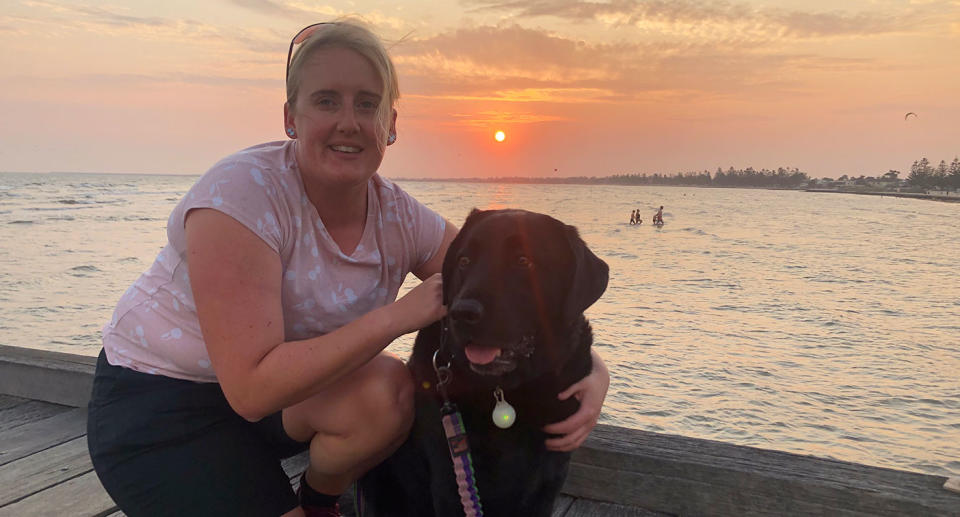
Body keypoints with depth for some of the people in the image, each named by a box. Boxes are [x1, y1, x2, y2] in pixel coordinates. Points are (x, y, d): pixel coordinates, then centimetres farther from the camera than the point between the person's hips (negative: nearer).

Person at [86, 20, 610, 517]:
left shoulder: (398, 216, -11)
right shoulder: (241, 192, -27)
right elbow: (252, 389, -31)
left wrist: (591, 368, -27)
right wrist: (396, 316, -34)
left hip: (282, 391, 5)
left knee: (386, 395, -23)